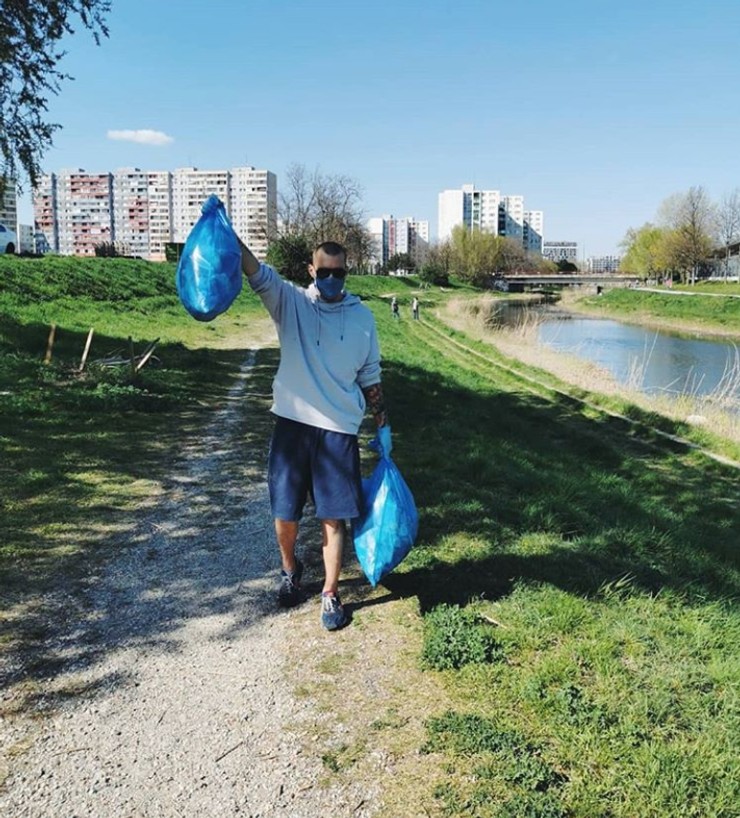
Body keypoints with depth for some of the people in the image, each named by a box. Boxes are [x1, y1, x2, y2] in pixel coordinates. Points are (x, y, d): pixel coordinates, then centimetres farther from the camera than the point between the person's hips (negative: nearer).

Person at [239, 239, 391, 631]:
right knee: (285, 512, 10)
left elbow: (370, 376, 11)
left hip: (339, 429, 0)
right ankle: (290, 569, 39)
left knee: (334, 517, 4)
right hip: (292, 423, 0)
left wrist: (383, 425, 10)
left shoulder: (362, 317, 4)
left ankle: (330, 594, 19)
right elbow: (256, 272, -19)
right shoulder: (290, 301, -1)